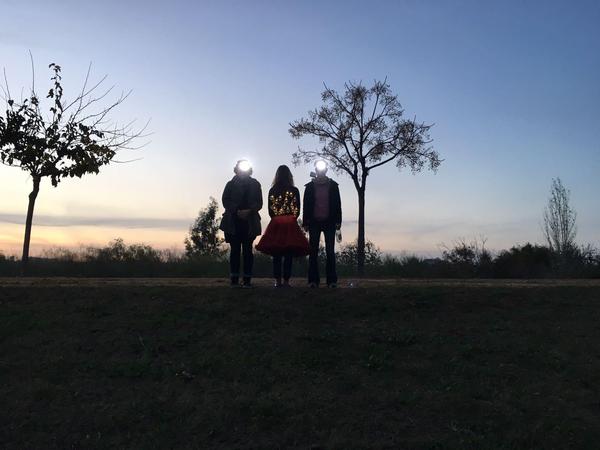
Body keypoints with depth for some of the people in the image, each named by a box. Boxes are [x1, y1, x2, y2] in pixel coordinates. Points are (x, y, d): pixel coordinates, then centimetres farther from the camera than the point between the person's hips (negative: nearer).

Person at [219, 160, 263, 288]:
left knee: (247, 250, -2)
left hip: (249, 222, 0)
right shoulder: (231, 184, 11)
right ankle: (234, 279, 1)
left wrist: (249, 211, -14)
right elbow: (226, 201, 1)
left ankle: (247, 279, -2)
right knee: (235, 250, -1)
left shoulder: (255, 184, 12)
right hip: (233, 222, 0)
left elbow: (259, 203, 4)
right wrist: (237, 211, -14)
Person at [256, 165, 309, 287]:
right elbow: (297, 210, -1)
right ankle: (286, 281, 1)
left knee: (276, 255, 7)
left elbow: (270, 210, 3)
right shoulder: (294, 190, -3)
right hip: (291, 224, -1)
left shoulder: (272, 190, 1)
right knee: (289, 255, 2)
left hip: (275, 223, 2)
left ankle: (277, 281, 7)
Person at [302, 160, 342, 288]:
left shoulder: (333, 185, 9)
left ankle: (332, 280, -1)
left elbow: (338, 204, 7)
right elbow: (306, 205, 7)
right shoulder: (310, 187, 10)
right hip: (314, 222, 1)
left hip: (329, 222, 0)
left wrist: (338, 221, -1)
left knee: (330, 251, -3)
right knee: (313, 251, -1)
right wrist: (305, 222, 0)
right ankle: (313, 280, 2)